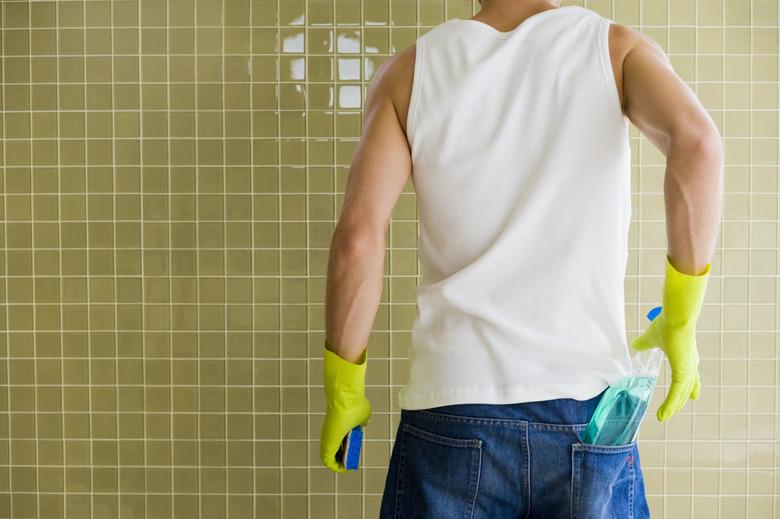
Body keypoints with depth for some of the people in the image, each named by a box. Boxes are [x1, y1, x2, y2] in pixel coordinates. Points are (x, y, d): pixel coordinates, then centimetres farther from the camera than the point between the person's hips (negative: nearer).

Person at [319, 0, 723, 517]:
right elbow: (696, 140, -16)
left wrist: (344, 394, 4)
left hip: (452, 411, 1)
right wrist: (680, 324, -7)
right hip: (586, 409, 0)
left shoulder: (409, 70, 4)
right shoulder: (616, 46, 4)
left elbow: (358, 238, -6)